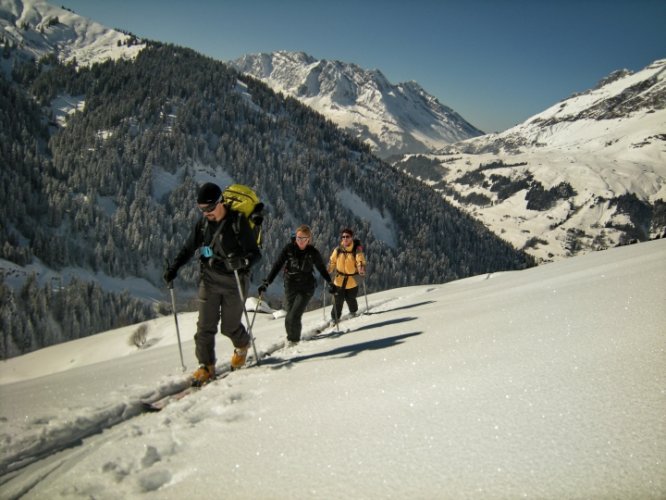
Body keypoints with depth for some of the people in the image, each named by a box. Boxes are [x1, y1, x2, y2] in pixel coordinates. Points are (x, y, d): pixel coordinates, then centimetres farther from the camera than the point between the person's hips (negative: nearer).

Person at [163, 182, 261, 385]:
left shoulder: (238, 222, -12)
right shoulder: (203, 223, 3)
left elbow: (255, 253, -12)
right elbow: (188, 249, 13)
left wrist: (242, 262, -33)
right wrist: (174, 267, -1)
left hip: (234, 282, -4)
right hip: (209, 280, 4)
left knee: (229, 326, 4)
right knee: (205, 325, -2)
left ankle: (242, 345, 37)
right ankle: (206, 366, 10)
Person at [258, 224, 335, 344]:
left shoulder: (313, 252, -6)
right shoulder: (289, 248, -7)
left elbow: (322, 268, 10)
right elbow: (277, 266, -9)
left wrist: (330, 283, 12)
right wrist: (266, 282, -16)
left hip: (306, 289, -2)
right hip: (290, 287, 2)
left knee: (293, 317, -15)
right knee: (290, 316, 8)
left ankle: (294, 341, 3)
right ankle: (291, 337, 32)